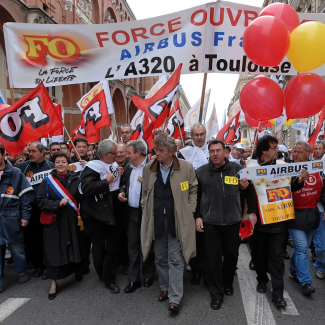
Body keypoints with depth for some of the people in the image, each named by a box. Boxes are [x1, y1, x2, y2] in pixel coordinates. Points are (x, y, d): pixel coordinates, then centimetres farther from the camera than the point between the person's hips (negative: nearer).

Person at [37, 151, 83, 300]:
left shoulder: (75, 180, 2)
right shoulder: (47, 181, 1)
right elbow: (41, 201, -6)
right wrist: (58, 203, -18)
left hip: (72, 221, 1)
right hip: (54, 222, 0)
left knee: (74, 247, 9)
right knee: (54, 250, 2)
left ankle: (77, 270, 35)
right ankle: (53, 283, 13)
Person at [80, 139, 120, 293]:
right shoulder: (92, 168, -12)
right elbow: (86, 188, -26)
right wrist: (106, 181, -23)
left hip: (110, 213, 5)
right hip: (95, 215, -5)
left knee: (113, 246, 5)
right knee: (99, 247, 10)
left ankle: (109, 278, 19)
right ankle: (103, 274, 32)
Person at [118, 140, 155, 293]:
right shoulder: (129, 169, 9)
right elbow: (124, 184, 21)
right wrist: (122, 192, 2)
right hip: (132, 212, 6)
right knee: (133, 246, 12)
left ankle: (148, 276, 31)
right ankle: (133, 280, 24)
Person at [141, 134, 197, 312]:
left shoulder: (186, 167, -6)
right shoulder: (148, 168, 3)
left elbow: (193, 190, 5)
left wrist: (189, 210, -1)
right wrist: (146, 211, 8)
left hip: (177, 220, -3)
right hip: (156, 220, 3)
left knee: (175, 259, 1)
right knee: (160, 258, 16)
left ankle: (175, 297, 12)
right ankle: (164, 288, 35)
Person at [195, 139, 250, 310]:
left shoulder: (237, 169, 1)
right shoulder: (201, 172, -1)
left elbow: (246, 192, 14)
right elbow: (196, 196, 3)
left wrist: (244, 187, -7)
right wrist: (197, 216, -1)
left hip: (232, 220, 2)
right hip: (210, 221, -1)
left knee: (232, 254, 15)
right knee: (213, 256, 3)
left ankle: (228, 283, 41)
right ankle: (216, 293, 20)